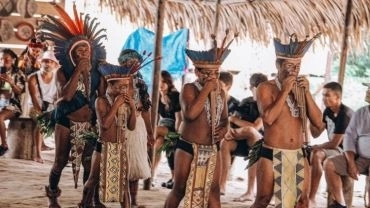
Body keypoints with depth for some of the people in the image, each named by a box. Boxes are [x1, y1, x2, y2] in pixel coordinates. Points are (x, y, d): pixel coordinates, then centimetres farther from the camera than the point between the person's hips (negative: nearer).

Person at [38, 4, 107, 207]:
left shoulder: (97, 72, 2)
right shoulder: (63, 72, -7)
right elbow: (66, 95, -22)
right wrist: (78, 71, -20)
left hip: (90, 123, 2)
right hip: (67, 122, -2)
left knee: (90, 162, 2)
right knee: (60, 161, 4)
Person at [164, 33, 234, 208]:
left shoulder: (220, 93, 8)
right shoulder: (189, 89, -10)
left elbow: (224, 118, 20)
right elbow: (190, 114, -27)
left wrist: (224, 128, -3)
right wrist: (206, 90, -22)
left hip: (212, 149, 5)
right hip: (189, 148, -5)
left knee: (213, 190, 6)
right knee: (179, 189, 2)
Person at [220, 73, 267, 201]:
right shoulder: (246, 102, 10)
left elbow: (255, 127, -16)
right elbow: (230, 121, 5)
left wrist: (234, 120, -6)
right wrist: (230, 130, -20)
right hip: (243, 142, 4)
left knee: (250, 130, -36)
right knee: (226, 143, -28)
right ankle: (222, 185, -25)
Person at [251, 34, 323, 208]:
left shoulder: (301, 87, 10)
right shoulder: (266, 88, -5)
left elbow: (318, 122, 1)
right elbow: (268, 118, -22)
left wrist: (306, 92, -7)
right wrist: (285, 91, -17)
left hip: (298, 155, 5)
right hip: (272, 154, -5)